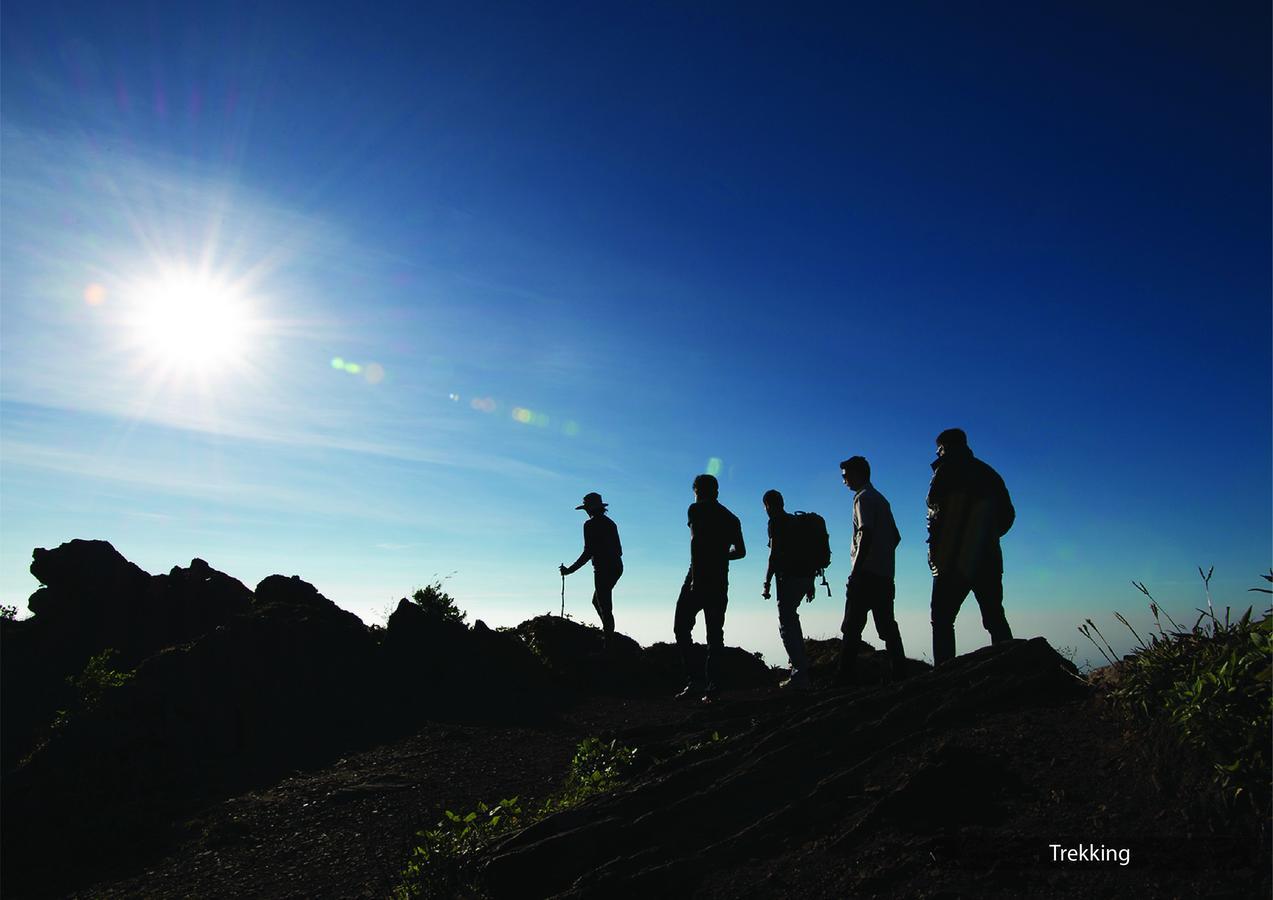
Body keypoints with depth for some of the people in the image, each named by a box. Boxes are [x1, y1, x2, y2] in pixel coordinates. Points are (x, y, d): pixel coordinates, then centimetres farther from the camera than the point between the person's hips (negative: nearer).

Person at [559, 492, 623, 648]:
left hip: (603, 569, -8)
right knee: (597, 601, 22)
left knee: (605, 607, -5)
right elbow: (619, 550, 16)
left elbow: (588, 552, -16)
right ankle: (608, 632, 18)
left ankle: (607, 645, -4)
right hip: (617, 567, 8)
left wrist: (570, 570, -11)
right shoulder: (610, 523, 14)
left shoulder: (590, 525, -9)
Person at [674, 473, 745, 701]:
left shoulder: (696, 509, 0)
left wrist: (695, 576, -18)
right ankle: (711, 685, 1)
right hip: (720, 582, 6)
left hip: (698, 578, -5)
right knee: (715, 634, 6)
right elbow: (741, 551, 19)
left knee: (682, 628, 1)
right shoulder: (731, 518, 18)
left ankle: (691, 681, -6)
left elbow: (696, 541, -13)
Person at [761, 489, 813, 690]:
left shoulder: (776, 523, -6)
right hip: (805, 577, 9)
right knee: (790, 616, 29)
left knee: (787, 625, -6)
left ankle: (800, 676, -11)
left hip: (789, 578, -9)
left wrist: (767, 584, -14)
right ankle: (799, 660, 35)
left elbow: (774, 554, -16)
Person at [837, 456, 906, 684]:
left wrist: (855, 571, -20)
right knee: (887, 626, 8)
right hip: (885, 574, 9)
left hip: (867, 572, -9)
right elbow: (896, 536, 23)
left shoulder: (864, 497, -5)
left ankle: (846, 674, -14)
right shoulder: (881, 499, 22)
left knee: (852, 627, -10)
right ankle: (898, 672, 5)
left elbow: (866, 534, -18)